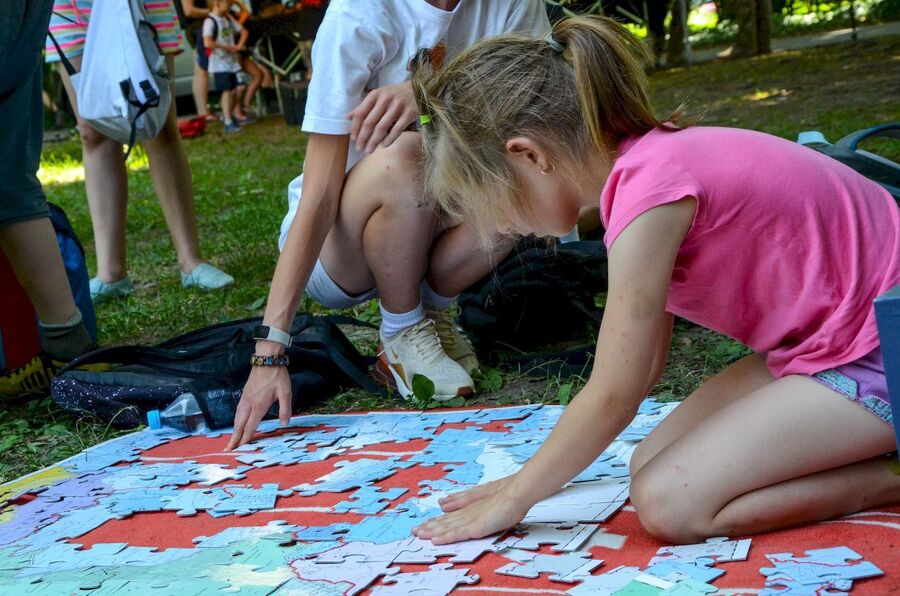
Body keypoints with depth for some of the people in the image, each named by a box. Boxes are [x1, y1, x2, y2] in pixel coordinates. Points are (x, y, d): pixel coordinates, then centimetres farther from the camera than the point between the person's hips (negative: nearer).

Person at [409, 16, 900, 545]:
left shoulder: (648, 184, -26)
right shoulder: (647, 162, 3)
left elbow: (612, 396, -21)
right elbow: (643, 363, 8)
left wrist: (515, 497, -7)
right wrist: (538, 475, 9)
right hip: (827, 342, 9)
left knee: (669, 501, -16)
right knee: (652, 461, 3)